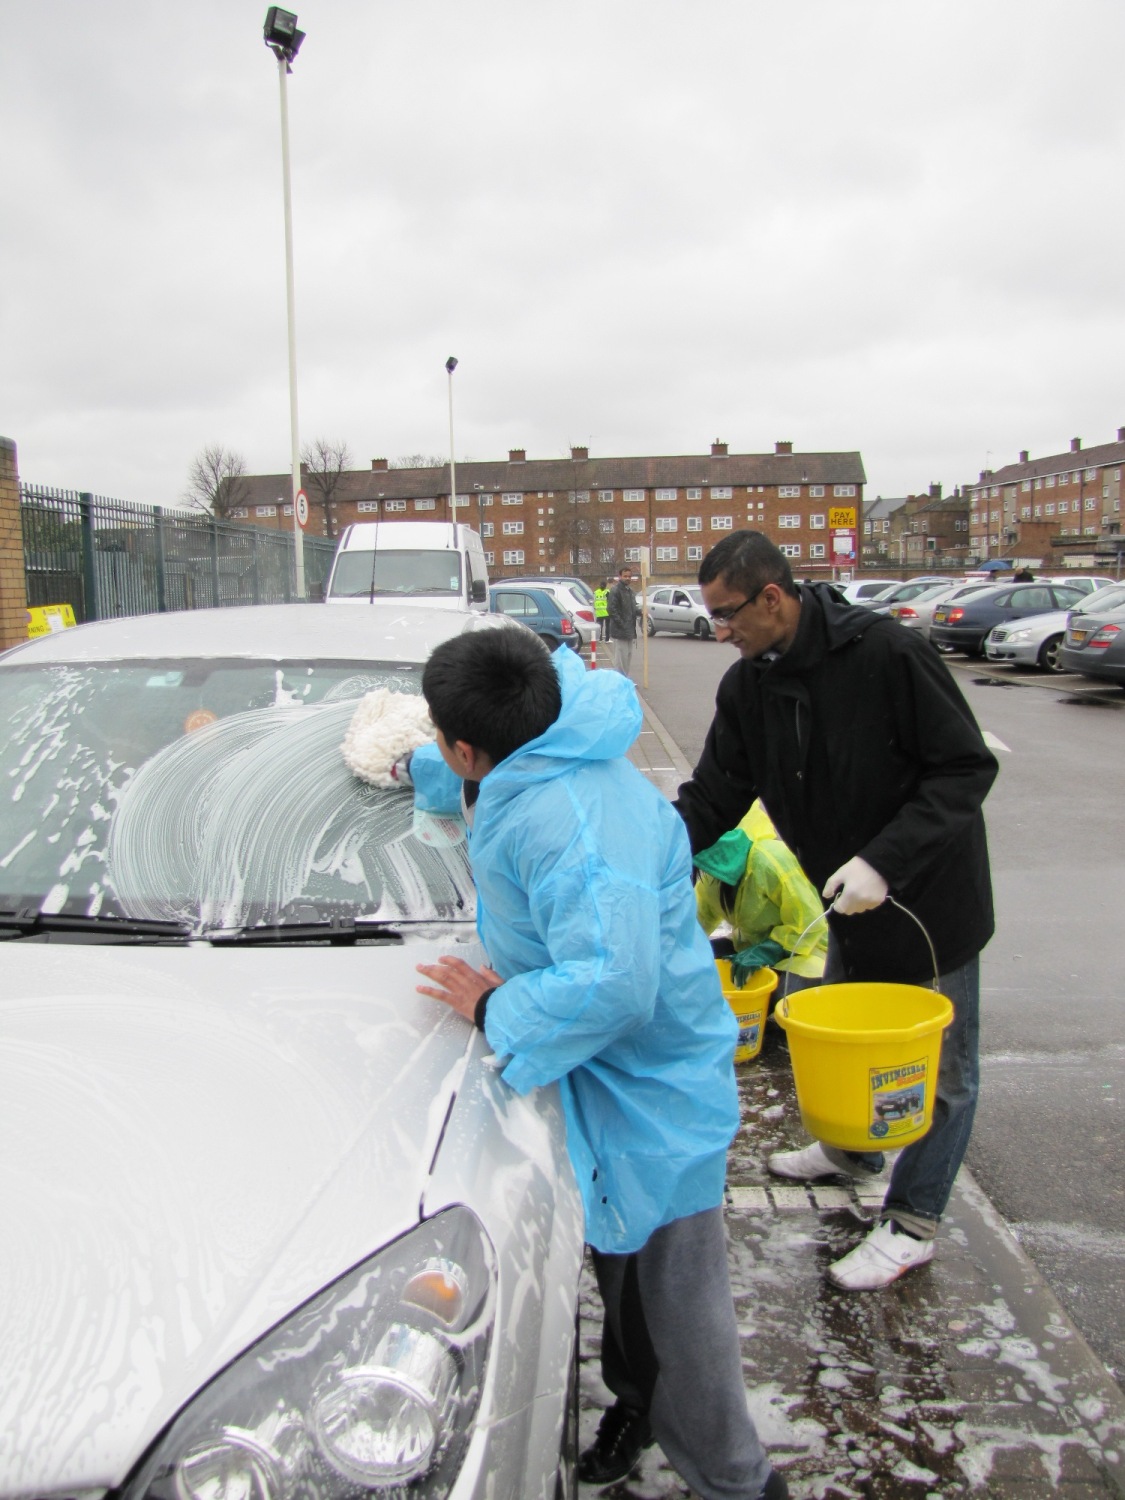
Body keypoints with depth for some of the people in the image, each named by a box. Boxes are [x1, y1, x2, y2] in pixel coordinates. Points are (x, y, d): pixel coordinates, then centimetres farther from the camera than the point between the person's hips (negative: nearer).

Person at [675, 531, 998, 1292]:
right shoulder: (748, 687, -5)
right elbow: (711, 798, -3)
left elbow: (968, 767, -23)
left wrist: (885, 861, -32)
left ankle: (913, 1223, 23)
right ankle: (851, 1149, 50)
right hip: (850, 907, 7)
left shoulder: (889, 654, -26)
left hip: (933, 896, -6)